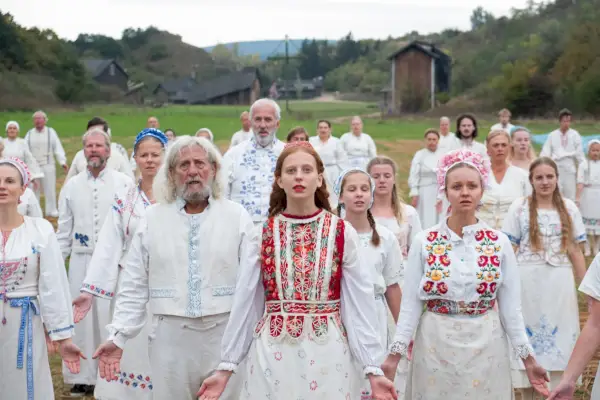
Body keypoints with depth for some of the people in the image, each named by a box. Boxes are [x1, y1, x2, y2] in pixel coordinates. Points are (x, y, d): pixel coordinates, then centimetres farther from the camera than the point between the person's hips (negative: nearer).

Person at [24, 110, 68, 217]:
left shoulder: (51, 132, 1)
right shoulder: (29, 134, 7)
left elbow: (58, 148, -5)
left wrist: (63, 162, -14)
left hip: (48, 165, -2)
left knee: (50, 188, 3)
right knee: (33, 189, 8)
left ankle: (51, 210, 13)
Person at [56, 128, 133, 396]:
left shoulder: (124, 183, 1)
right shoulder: (72, 186, 9)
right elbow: (63, 231, 12)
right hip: (81, 261, 3)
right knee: (81, 317, 6)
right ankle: (83, 377, 18)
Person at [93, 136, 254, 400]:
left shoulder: (237, 217, 3)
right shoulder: (152, 218, 6)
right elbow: (134, 287, 5)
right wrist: (118, 337, -3)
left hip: (226, 335, -1)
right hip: (170, 337, 1)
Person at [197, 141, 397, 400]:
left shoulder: (343, 233, -2)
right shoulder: (262, 235, 1)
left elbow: (360, 304, -2)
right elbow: (244, 303, 4)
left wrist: (373, 368, -5)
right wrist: (226, 366, 2)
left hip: (326, 354, -1)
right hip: (271, 354, 1)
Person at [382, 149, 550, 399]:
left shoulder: (499, 242, -2)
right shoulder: (424, 242, -4)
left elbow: (510, 305, 1)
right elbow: (411, 303, -2)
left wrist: (528, 358, -2)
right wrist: (395, 354, -7)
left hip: (485, 347, 1)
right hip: (436, 346, 0)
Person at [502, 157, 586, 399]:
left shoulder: (569, 208, 4)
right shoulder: (519, 207, -2)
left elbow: (575, 251, 7)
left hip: (559, 282, 2)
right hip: (528, 281, -1)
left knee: (559, 335, 6)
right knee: (528, 335, 7)